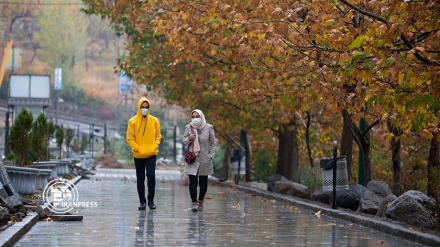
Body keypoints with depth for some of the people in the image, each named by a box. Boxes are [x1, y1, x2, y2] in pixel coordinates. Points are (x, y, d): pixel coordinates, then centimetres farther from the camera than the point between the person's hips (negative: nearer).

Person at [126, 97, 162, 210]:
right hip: (138, 155, 0)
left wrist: (154, 147, -5)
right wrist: (137, 148, -12)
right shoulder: (133, 121, -2)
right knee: (140, 178, 6)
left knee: (151, 176, -12)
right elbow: (130, 138, -2)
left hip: (151, 154, 0)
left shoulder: (154, 120, 3)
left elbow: (158, 136, 9)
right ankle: (142, 201, 14)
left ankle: (151, 199, 4)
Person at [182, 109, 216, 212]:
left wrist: (210, 155, -1)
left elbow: (213, 142, 6)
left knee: (203, 182, 7)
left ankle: (200, 201, 24)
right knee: (193, 182, -10)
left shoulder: (208, 128, 0)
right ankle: (194, 203, -9)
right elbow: (184, 141, 9)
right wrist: (189, 139, -13)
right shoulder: (188, 127, 2)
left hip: (204, 160, 0)